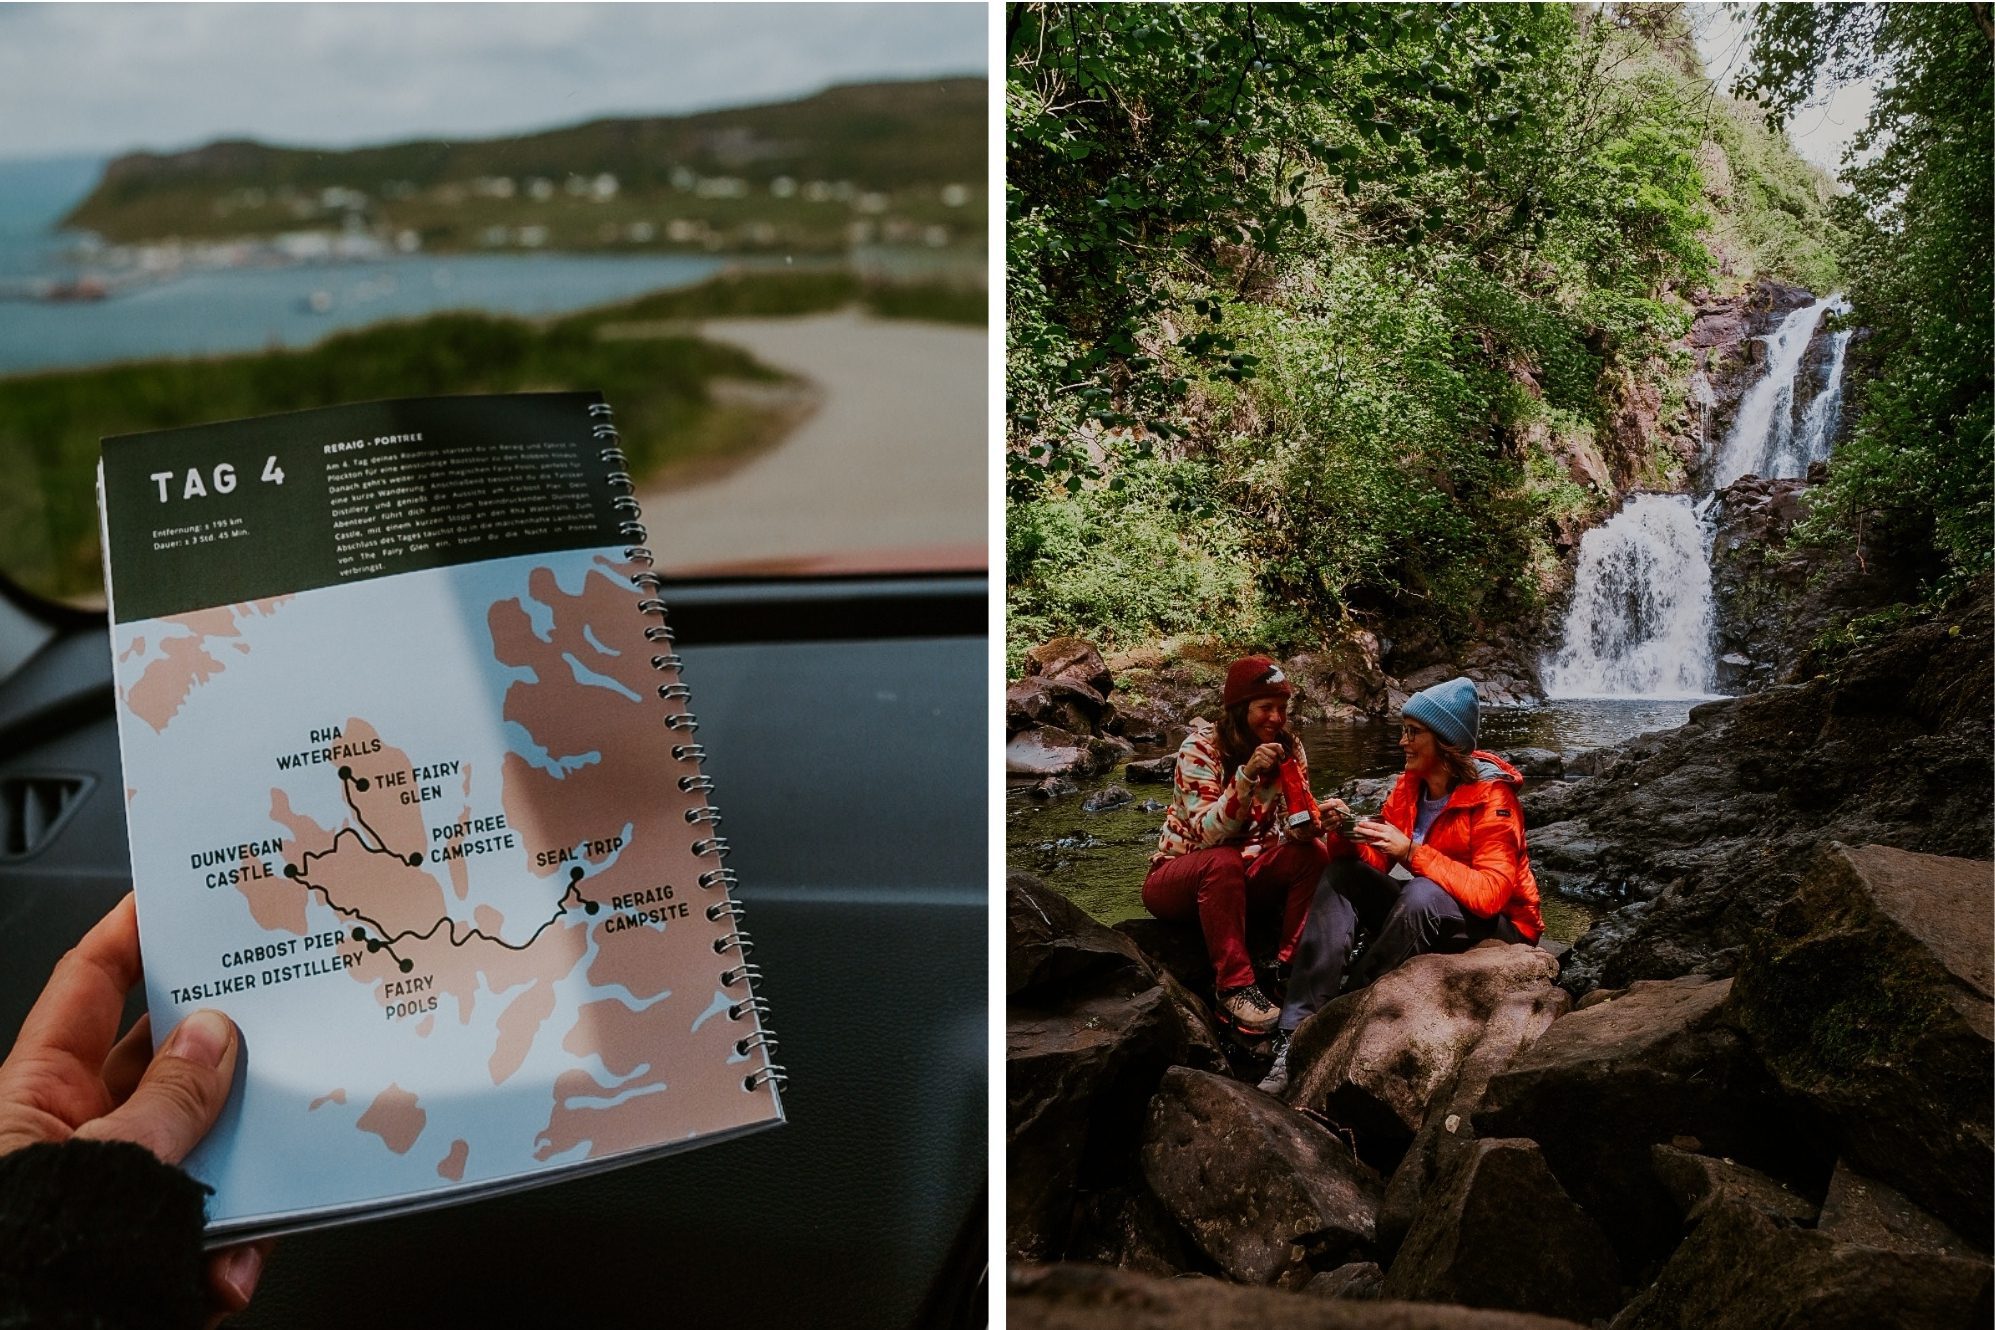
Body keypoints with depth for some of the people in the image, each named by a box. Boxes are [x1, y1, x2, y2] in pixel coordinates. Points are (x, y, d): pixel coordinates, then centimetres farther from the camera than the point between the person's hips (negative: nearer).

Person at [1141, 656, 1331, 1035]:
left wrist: (1310, 823, -30)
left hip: (1243, 875, 5)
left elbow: (1294, 828, -6)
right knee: (1223, 862, -36)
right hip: (1179, 877, -5)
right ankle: (1234, 988, -32)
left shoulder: (1288, 749, -4)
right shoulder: (1201, 748, -18)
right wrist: (1247, 776, -39)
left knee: (1313, 854, -20)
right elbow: (1208, 834, -27)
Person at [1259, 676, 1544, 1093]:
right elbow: (1374, 861, 1)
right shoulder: (1410, 786, 1)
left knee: (1422, 894, -35)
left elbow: (1490, 894, -30)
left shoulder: (1491, 796, -20)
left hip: (1495, 926, -7)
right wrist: (1345, 835, -20)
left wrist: (1410, 851, -33)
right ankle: (1296, 1035, -24)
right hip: (1429, 919, 7)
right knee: (1341, 876, -11)